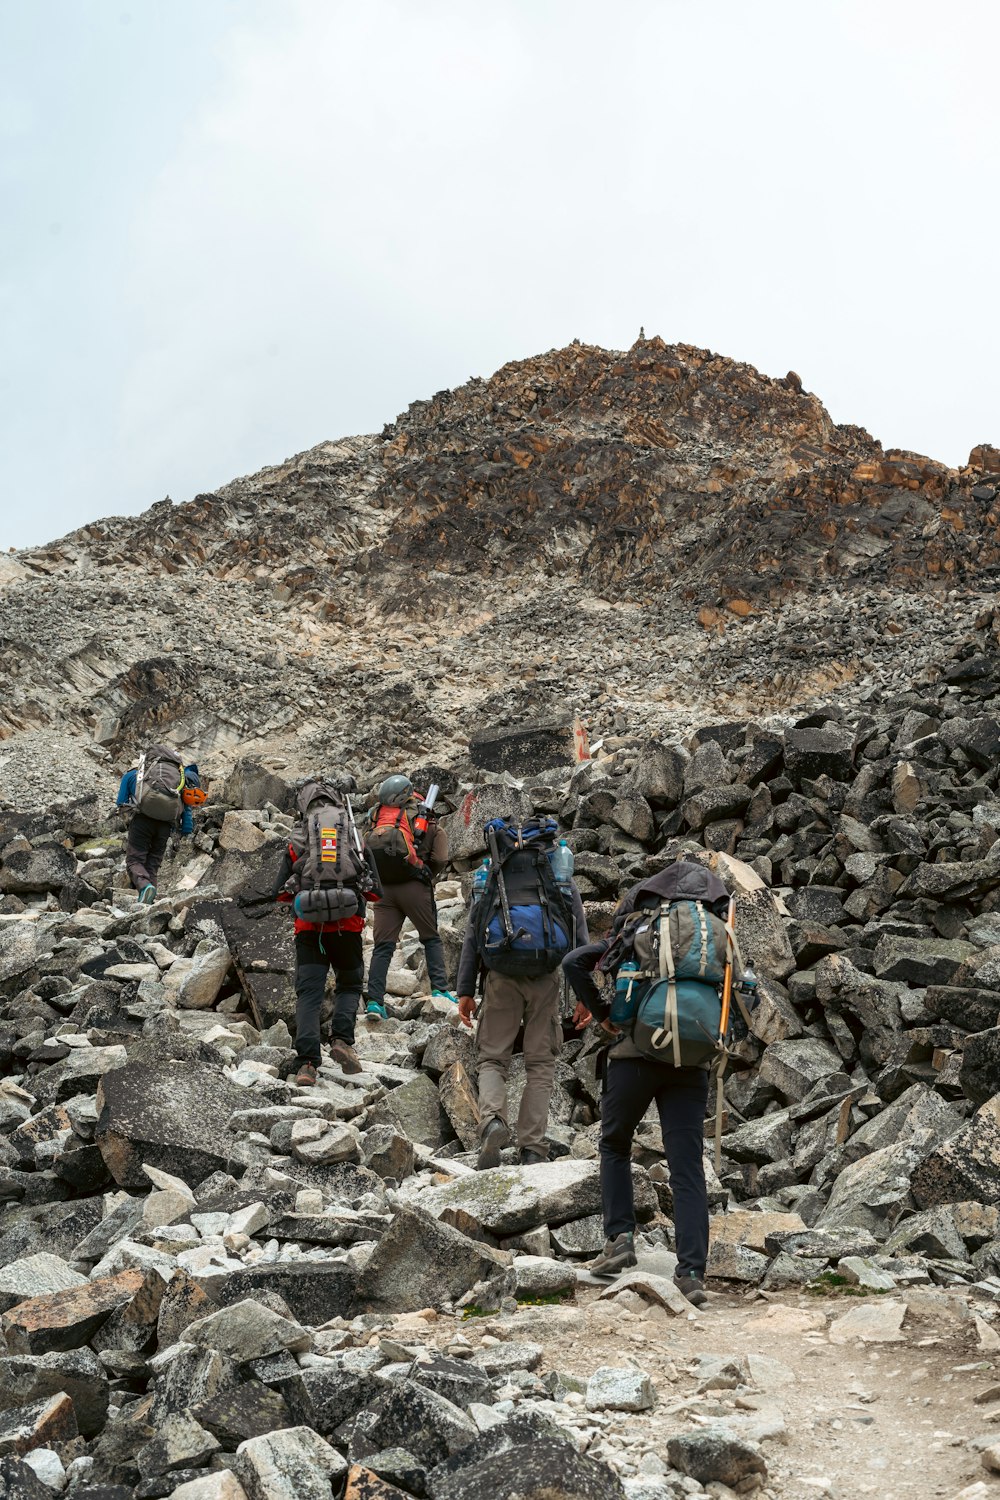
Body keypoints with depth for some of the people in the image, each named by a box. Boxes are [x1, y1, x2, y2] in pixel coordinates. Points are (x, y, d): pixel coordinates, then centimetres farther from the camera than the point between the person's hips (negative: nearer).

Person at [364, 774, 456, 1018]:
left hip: (382, 888, 2)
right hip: (414, 887, -2)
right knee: (431, 939, 14)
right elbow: (440, 859, -3)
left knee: (382, 945, 4)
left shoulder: (377, 819, 15)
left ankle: (374, 1000, -5)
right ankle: (439, 989, 3)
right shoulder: (431, 825, 8)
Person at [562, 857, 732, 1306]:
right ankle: (692, 1272, -8)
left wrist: (603, 1015, 5)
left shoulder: (627, 937, 11)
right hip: (692, 1062, 2)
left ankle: (620, 1237, 9)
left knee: (614, 1144, 21)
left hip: (636, 1051, -2)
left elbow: (573, 962, -1)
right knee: (688, 1167, 1)